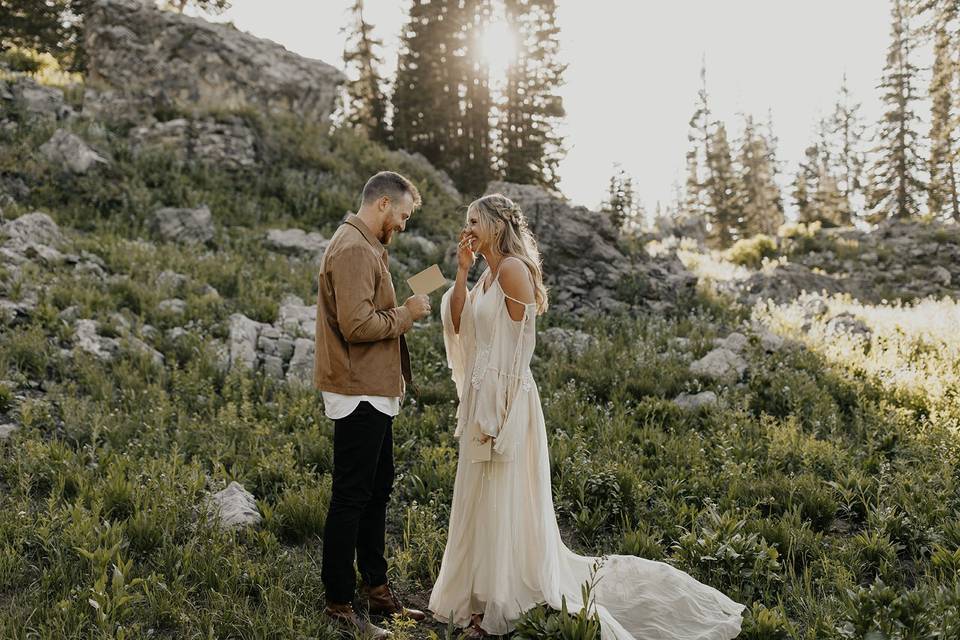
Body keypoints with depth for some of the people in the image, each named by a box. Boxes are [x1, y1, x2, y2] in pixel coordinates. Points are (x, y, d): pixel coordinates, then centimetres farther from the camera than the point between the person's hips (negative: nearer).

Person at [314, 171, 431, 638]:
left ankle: (377, 590, 30)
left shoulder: (365, 246, 16)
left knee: (376, 492, 18)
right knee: (350, 498, -1)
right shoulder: (353, 250, -17)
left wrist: (400, 311, 9)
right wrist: (405, 314, -14)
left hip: (373, 393, 11)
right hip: (359, 394, -11)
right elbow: (357, 324, -26)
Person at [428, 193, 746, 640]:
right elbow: (458, 324, 9)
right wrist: (462, 270, 4)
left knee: (500, 501, 0)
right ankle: (486, 594, 29)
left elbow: (516, 347, -18)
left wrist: (496, 415, -20)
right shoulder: (489, 275, 14)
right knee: (483, 500, 16)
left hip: (504, 399, -10)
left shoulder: (513, 269, -14)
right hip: (482, 397, 10)